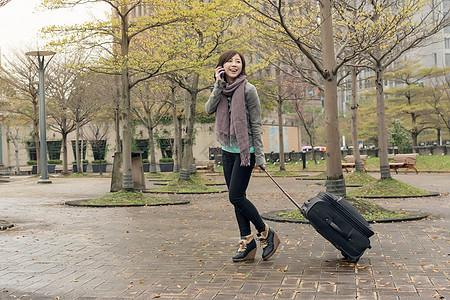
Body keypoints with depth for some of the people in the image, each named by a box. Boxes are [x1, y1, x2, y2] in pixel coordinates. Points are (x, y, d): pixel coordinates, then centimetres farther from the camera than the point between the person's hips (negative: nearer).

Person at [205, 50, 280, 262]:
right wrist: (218, 85, -13)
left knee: (236, 197, -9)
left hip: (245, 150, -7)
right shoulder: (221, 89, 8)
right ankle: (247, 241, 15)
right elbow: (209, 110, -7)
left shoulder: (248, 90, -10)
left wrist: (259, 155, -12)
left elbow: (256, 124, -10)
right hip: (227, 150, 7)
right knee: (236, 198, 7)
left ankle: (266, 234, 7)